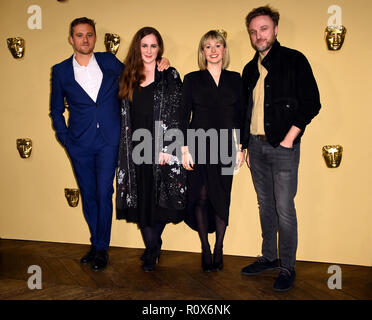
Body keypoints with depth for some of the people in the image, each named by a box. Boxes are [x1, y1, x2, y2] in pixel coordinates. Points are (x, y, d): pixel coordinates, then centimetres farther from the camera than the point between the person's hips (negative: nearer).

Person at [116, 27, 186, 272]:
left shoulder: (170, 77, 1)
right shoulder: (129, 79, 13)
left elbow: (176, 115, -6)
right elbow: (126, 118, 15)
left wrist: (167, 149, -14)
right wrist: (126, 149, 9)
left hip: (162, 149, -3)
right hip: (136, 150, 4)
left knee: (160, 200, 2)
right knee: (140, 200, 6)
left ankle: (152, 251, 21)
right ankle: (153, 249, 23)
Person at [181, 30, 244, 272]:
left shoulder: (235, 79, 9)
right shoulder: (192, 79, 4)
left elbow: (240, 116, 9)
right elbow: (185, 116, 2)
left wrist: (240, 148, 4)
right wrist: (185, 149, -5)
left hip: (225, 147, 1)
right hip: (200, 146, -1)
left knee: (223, 198, 4)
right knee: (201, 197, 1)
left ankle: (219, 249, 19)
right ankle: (205, 250, 16)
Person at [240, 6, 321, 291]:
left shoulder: (294, 60, -2)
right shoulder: (250, 69, 15)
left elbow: (311, 104, -7)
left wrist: (288, 140, -12)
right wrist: (247, 146, 13)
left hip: (283, 147, -5)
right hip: (256, 145, 6)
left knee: (284, 208, -3)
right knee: (266, 206, 13)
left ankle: (288, 267, 12)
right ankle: (269, 257, 27)